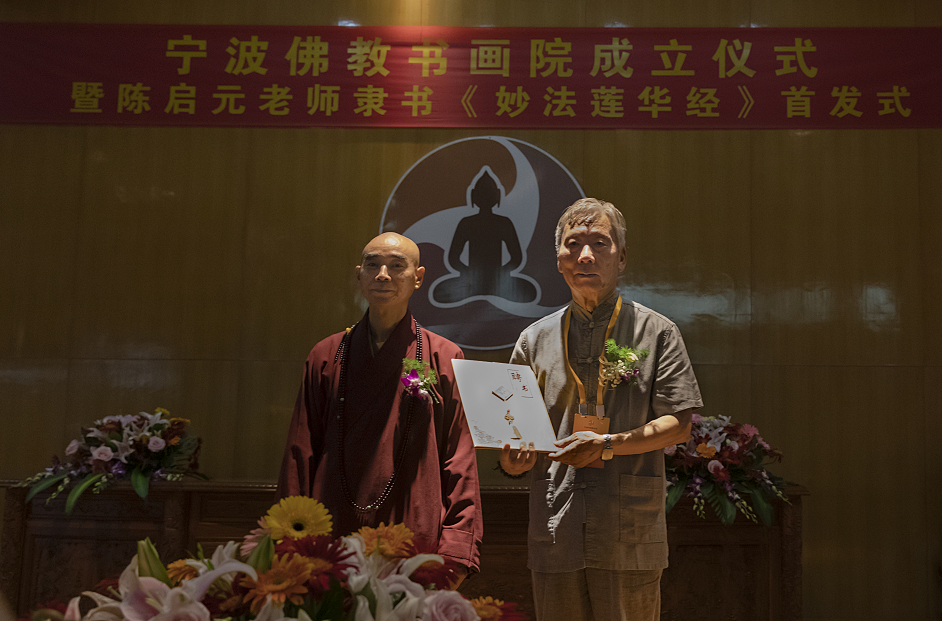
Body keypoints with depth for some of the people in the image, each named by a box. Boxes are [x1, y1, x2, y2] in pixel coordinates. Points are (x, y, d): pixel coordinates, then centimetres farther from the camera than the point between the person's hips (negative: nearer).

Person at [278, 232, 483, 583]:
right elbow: (299, 457, 9)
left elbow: (461, 464, 0)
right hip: (331, 547, 2)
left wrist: (454, 553, -8)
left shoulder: (443, 359, 3)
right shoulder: (326, 357, 9)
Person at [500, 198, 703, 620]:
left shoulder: (656, 332, 5)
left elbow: (678, 425, -1)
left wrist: (608, 444, -15)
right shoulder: (535, 339, 13)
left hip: (629, 534, -2)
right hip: (554, 535, 2)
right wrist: (512, 462, -7)